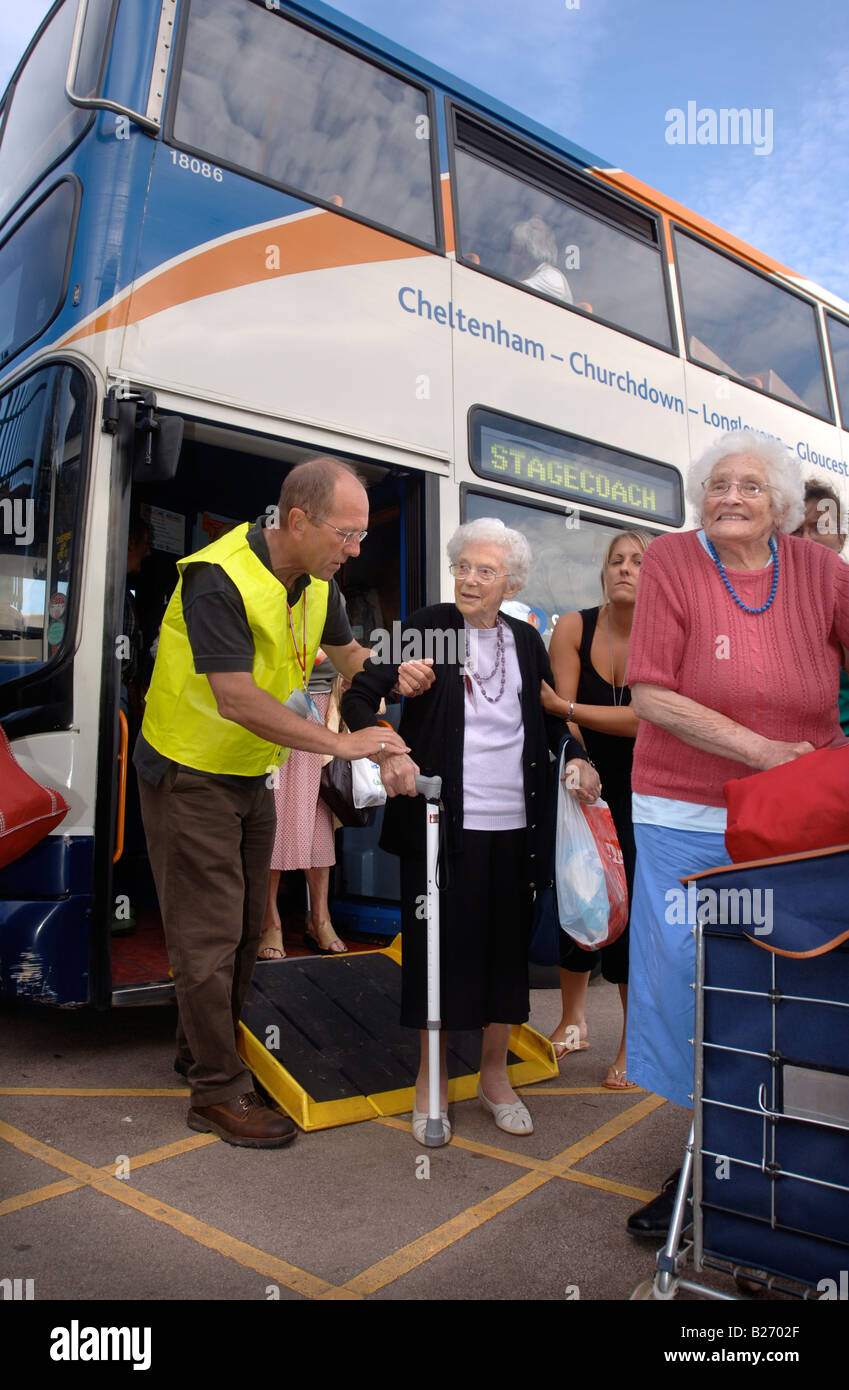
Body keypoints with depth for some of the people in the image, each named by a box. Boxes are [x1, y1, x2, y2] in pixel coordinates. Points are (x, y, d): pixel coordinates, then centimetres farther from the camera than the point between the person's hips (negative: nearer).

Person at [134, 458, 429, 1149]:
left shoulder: (317, 584, -1)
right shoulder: (220, 578, -26)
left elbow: (347, 651, 16)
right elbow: (238, 700, -31)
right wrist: (341, 743, -29)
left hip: (251, 775, 8)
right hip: (190, 775, -8)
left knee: (245, 930, 16)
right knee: (209, 936, -2)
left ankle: (205, 1050, 35)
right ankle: (218, 1090, 13)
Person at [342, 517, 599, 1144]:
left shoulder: (526, 640, 9)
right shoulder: (428, 628, -3)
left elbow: (549, 714, 21)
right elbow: (359, 695, -7)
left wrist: (577, 756, 2)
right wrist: (387, 752, -24)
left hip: (515, 824, 4)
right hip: (442, 821, -4)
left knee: (507, 946, 12)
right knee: (439, 944, 4)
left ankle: (495, 1074, 31)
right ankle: (430, 1079, 24)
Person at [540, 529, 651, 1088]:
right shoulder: (574, 628, -7)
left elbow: (647, 718, -24)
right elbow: (564, 717, -12)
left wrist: (566, 707, -27)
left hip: (641, 795, -1)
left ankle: (635, 1042, 14)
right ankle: (573, 1019, 28)